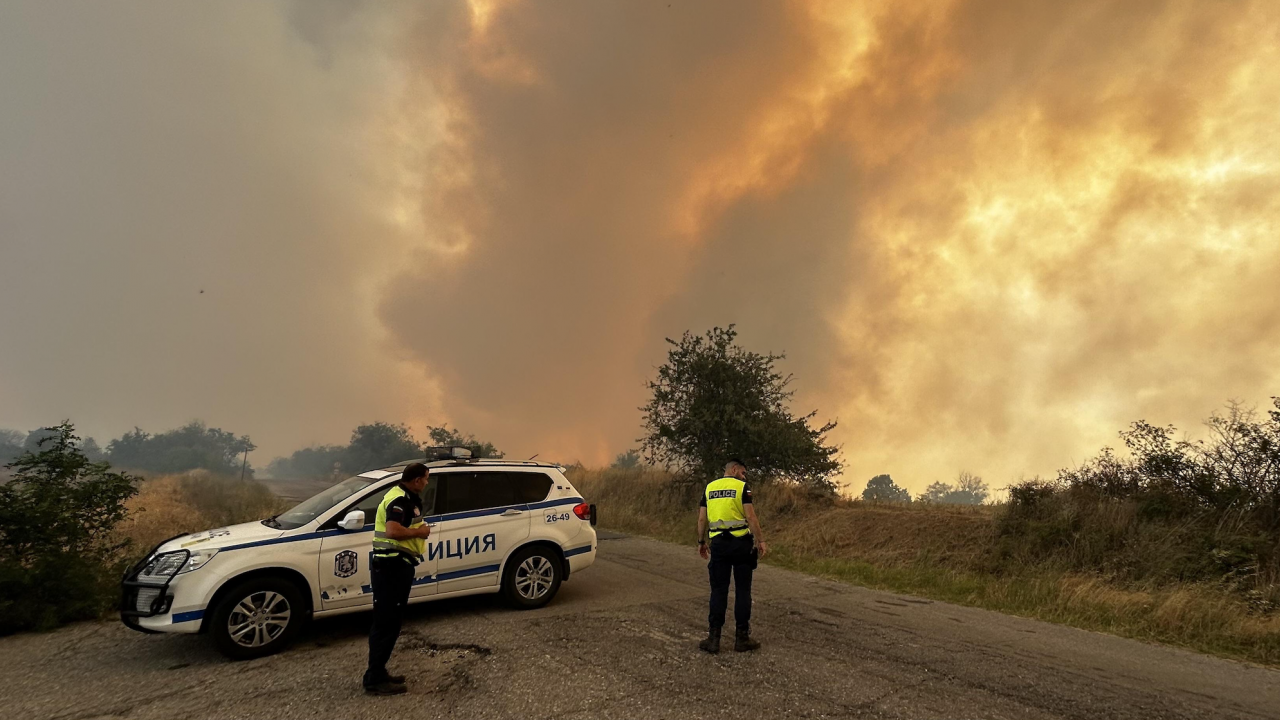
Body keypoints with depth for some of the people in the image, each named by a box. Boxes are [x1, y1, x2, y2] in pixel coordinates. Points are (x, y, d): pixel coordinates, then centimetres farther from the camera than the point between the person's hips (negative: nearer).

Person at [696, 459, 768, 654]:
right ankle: (742, 638, 11)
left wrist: (701, 542, 17)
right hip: (741, 542, -3)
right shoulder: (742, 486, -4)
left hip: (718, 543, 3)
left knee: (718, 590, 7)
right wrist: (761, 541, -9)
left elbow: (702, 518, 8)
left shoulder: (709, 488, 9)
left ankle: (713, 639, 7)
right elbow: (750, 516, -13)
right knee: (742, 590, 6)